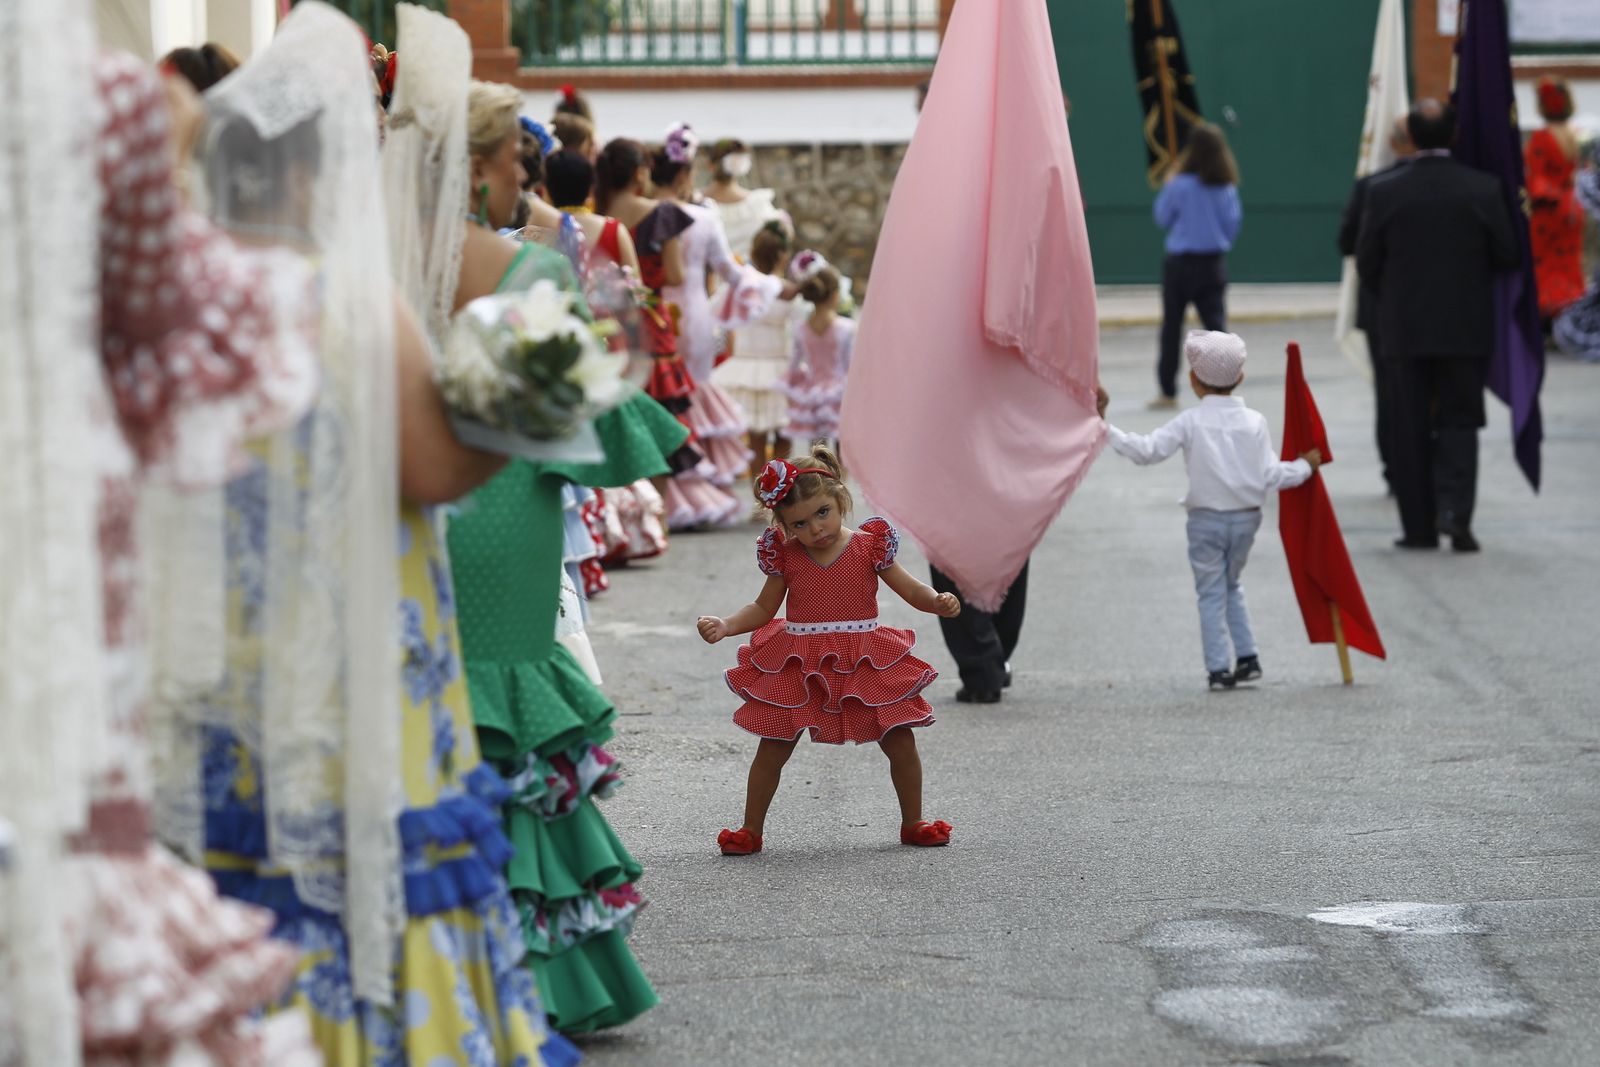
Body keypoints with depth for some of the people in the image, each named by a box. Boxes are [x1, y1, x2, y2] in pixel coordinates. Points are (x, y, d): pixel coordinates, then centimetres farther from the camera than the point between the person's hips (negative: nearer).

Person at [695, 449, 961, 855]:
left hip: (865, 667, 0)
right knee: (772, 751, 3)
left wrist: (938, 601, -21)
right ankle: (751, 831, 17)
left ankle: (913, 824, 20)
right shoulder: (785, 555, -2)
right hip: (798, 668, 0)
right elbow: (763, 608, 10)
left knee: (901, 743, 1)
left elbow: (911, 590, 0)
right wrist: (723, 626, -6)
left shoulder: (869, 546, -5)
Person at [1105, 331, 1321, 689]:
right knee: (1231, 586, 22)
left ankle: (1219, 669, 2)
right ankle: (1247, 659, 18)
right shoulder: (1255, 422, -2)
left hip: (1206, 520, -3)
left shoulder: (1191, 423, -9)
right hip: (1246, 518, 3)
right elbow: (1270, 475, -4)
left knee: (1211, 593, 5)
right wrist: (1305, 466, 12)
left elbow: (1147, 451, -14)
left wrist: (1108, 432, -8)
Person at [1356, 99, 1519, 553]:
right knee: (1458, 421, 8)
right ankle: (1455, 510, -9)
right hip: (1467, 328, 0)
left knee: (1411, 427, 7)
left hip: (1405, 328, 0)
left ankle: (1419, 526, 8)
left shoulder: (1384, 192, -8)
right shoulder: (1483, 189, -8)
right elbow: (1508, 255, -3)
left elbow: (1366, 264, -3)